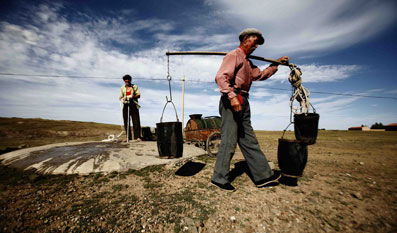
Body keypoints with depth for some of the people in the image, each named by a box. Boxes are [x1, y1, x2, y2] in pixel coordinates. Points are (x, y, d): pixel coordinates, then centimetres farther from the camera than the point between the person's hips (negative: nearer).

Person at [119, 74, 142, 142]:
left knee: (136, 121, -10)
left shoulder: (135, 86, 9)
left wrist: (132, 96, -19)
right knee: (126, 122, 0)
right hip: (126, 106, 3)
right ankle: (128, 137, 7)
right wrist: (122, 100, -8)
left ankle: (137, 137, -9)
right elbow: (120, 97, 16)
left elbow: (138, 95, -1)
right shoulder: (122, 88, 18)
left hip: (134, 105, -3)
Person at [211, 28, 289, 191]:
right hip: (231, 101, -10)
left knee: (249, 140, 10)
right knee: (229, 141, -7)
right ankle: (219, 178, 7)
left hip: (242, 103, 10)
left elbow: (260, 75, 36)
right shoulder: (234, 55, 0)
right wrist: (232, 96, -27)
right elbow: (221, 77, -16)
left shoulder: (247, 62, 30)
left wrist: (276, 63, 33)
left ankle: (263, 176, 19)